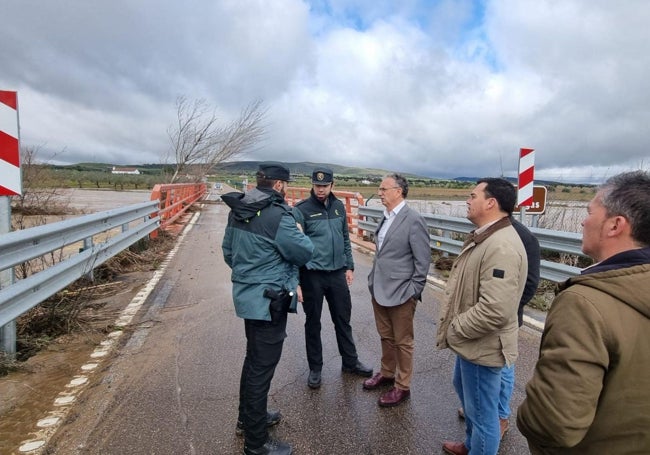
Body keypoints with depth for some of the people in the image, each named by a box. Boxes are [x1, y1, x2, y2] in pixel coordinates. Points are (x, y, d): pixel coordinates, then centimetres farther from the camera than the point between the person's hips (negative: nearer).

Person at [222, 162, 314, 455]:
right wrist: (299, 233, 5)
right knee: (262, 367, 3)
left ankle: (248, 417, 43)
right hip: (269, 300, -9)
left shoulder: (237, 210, 4)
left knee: (253, 359, 24)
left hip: (247, 294, 9)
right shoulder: (277, 215, -22)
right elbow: (305, 253, -14)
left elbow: (228, 250, 13)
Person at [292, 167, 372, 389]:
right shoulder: (302, 210, -10)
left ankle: (350, 362, 34)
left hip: (337, 273, 5)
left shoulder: (339, 206, 7)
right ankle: (315, 368, 27)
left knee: (343, 319, 16)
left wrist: (349, 266, 12)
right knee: (313, 323, 10)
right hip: (312, 275, -4)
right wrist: (296, 278, -13)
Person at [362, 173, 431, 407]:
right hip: (379, 289, 7)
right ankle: (386, 373, 41)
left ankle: (402, 386, 26)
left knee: (402, 341, 10)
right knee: (386, 336, 22)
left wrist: (413, 291, -13)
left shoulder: (413, 220, -15)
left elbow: (423, 260, -13)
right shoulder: (386, 217, 8)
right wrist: (374, 280, 12)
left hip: (400, 292, -7)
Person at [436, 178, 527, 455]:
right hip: (471, 342, 11)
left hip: (482, 347, -11)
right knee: (463, 388, 29)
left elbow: (495, 310, -34)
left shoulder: (501, 247, -28)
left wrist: (455, 330, -19)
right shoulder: (483, 237, 8)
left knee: (482, 413, 7)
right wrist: (455, 325, 7)